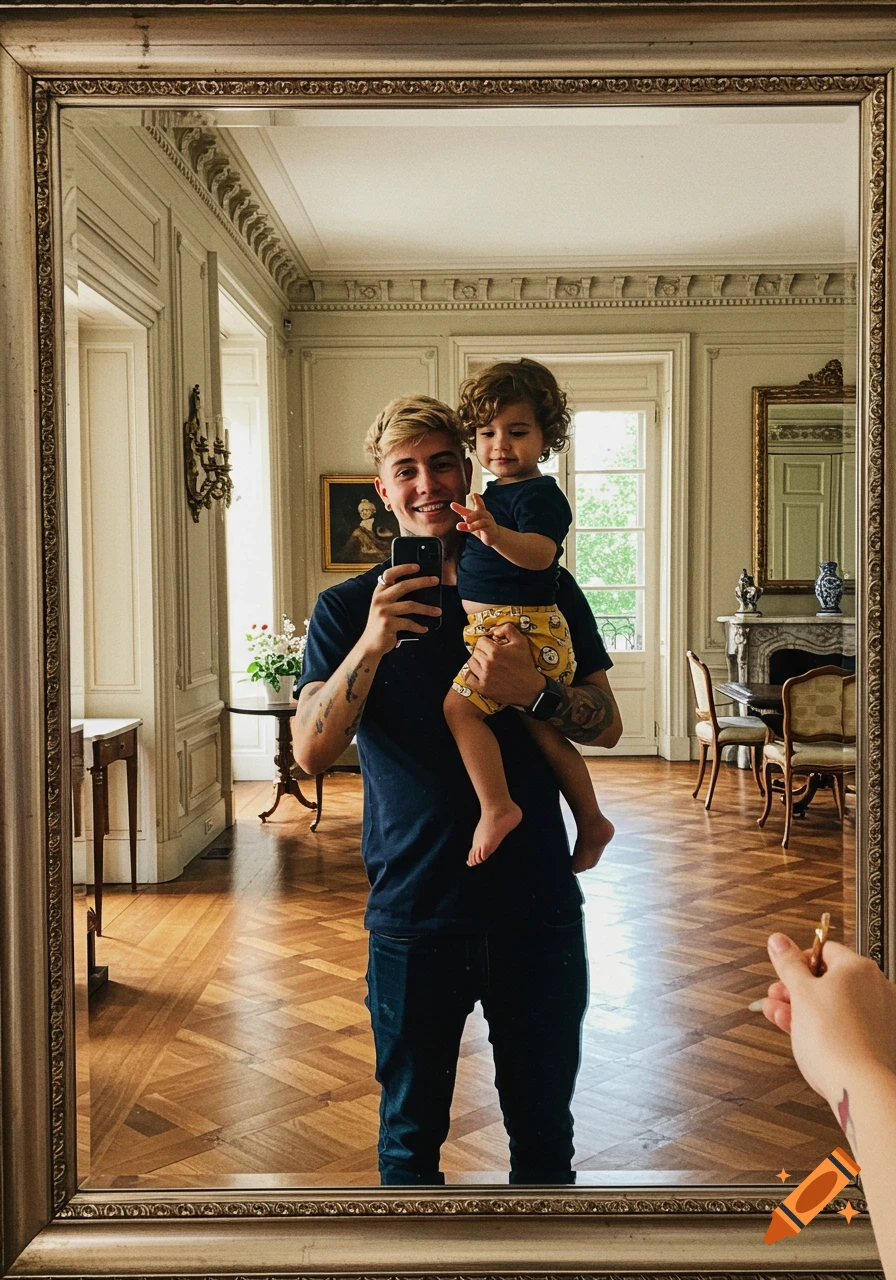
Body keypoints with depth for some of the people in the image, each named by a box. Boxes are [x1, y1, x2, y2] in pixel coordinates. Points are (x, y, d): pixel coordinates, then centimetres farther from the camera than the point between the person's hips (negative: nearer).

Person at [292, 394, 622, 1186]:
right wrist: (372, 643, -26)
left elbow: (607, 725, 1)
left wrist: (529, 691, -20)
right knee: (410, 1135, 16)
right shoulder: (350, 609, 0)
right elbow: (312, 752, -10)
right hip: (412, 912, 0)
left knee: (544, 1133, 16)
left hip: (538, 906, 1)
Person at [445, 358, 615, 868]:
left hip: (521, 628, -10)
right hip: (496, 625, 10)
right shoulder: (497, 491, 18)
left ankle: (496, 807, -18)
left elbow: (540, 553, -34)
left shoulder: (539, 493, -13)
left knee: (461, 705, -20)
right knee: (543, 729, 15)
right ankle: (591, 821, 25)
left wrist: (496, 534, -48)